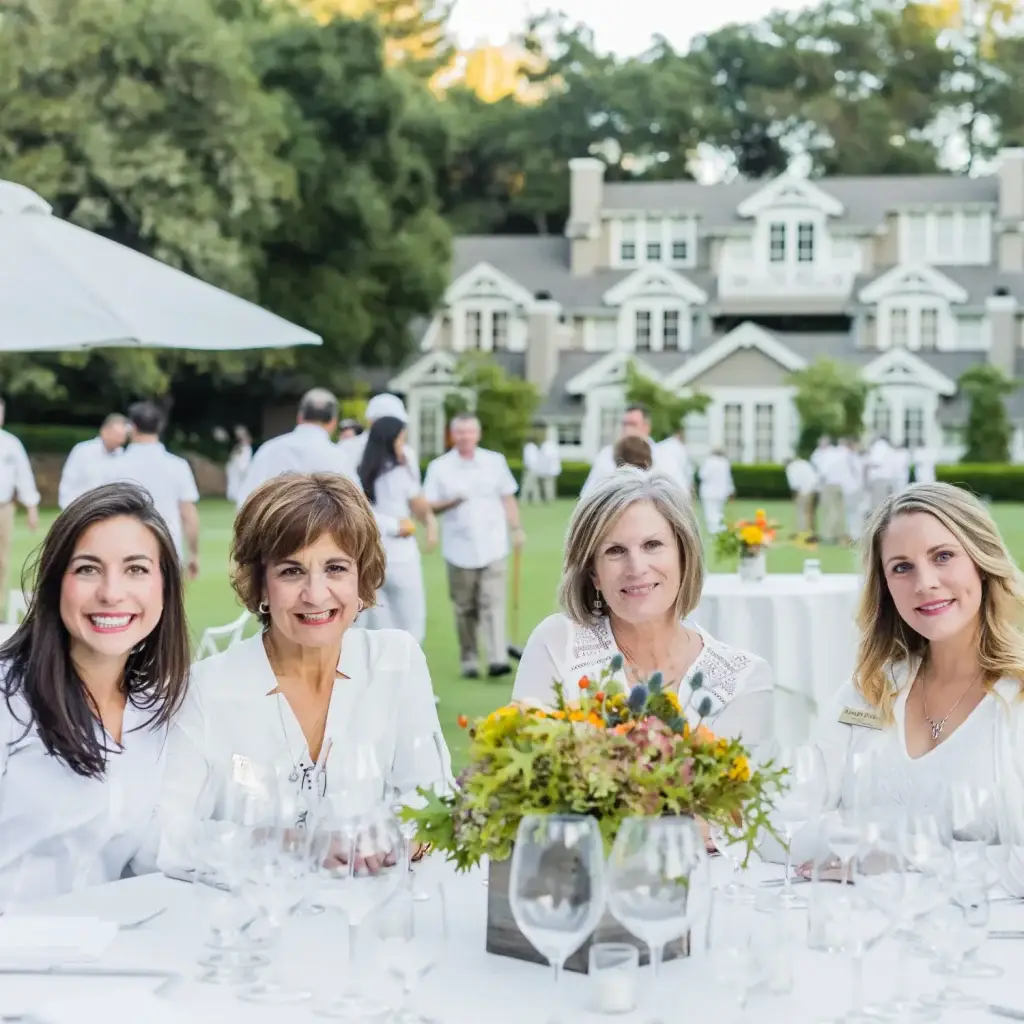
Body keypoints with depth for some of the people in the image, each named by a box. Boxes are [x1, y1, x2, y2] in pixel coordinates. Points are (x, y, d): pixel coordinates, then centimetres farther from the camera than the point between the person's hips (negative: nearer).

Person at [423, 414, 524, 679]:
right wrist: (451, 502, -17)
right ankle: (469, 661, 14)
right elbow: (428, 507, 1)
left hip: (492, 546, 0)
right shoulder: (439, 467, 2)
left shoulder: (495, 461, 7)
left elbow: (507, 498, 13)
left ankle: (498, 659, -15)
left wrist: (516, 528, 4)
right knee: (465, 608, 5)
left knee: (493, 603, -9)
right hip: (460, 549, 0)